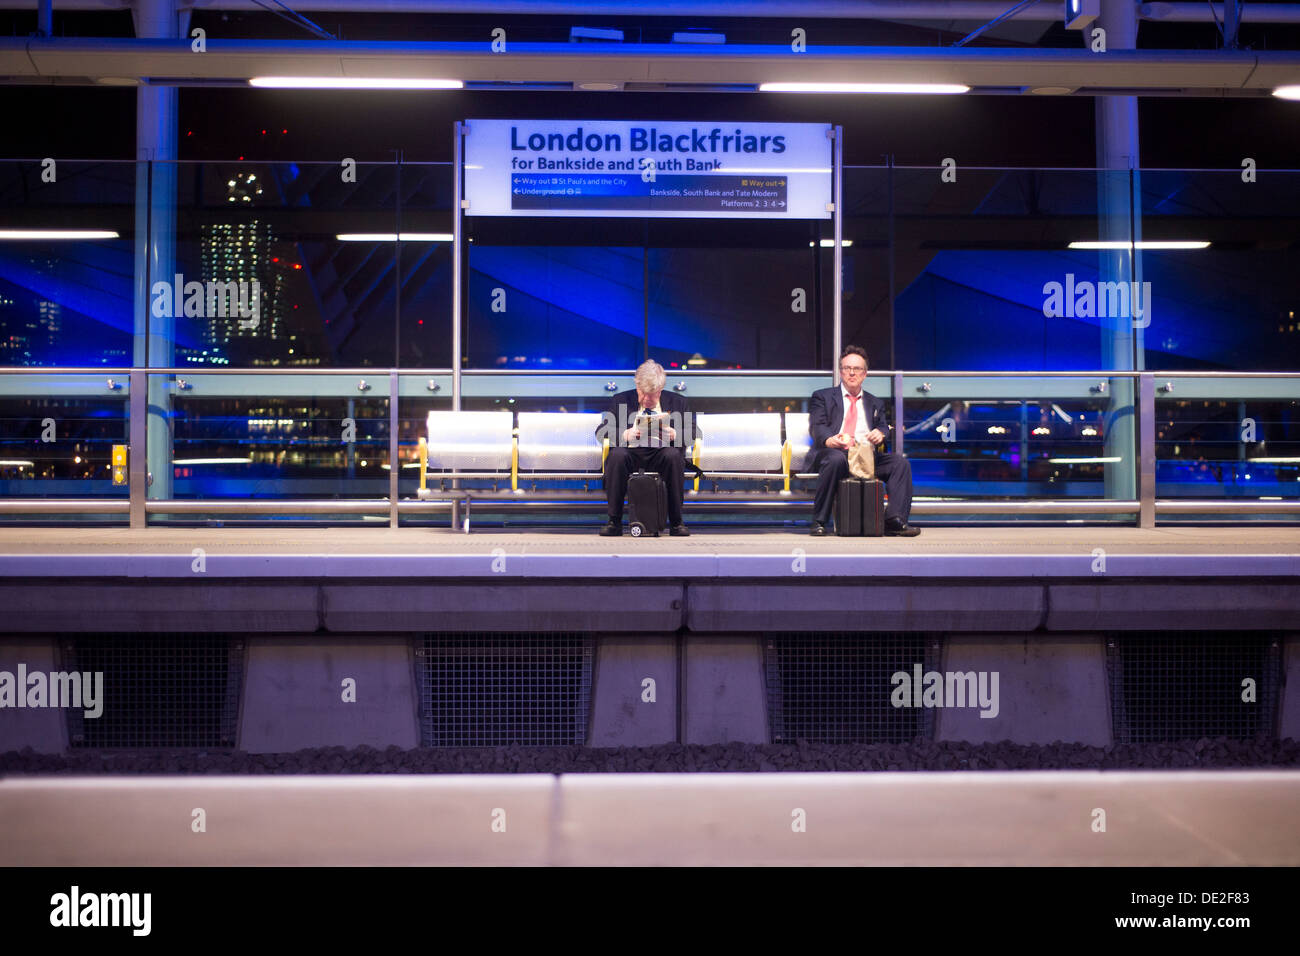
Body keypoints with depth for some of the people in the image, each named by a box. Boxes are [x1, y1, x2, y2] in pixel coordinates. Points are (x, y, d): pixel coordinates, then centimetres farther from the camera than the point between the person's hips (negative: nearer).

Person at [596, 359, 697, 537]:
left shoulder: (676, 402, 15)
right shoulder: (621, 400, 13)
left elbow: (693, 434, 9)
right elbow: (601, 432, 5)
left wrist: (674, 434, -13)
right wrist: (624, 435, -15)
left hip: (661, 453, 0)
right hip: (631, 452, 0)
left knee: (674, 455, -34)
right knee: (617, 455, -34)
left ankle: (676, 522, -24)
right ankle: (614, 522, -24)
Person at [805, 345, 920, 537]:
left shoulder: (875, 403, 27)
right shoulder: (822, 397, 15)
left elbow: (884, 427, 16)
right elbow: (816, 426, -1)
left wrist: (881, 434, -12)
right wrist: (828, 440, -25)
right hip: (833, 453, -4)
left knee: (901, 462, -20)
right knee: (835, 460, -39)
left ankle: (894, 520, -27)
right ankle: (819, 521, -31)